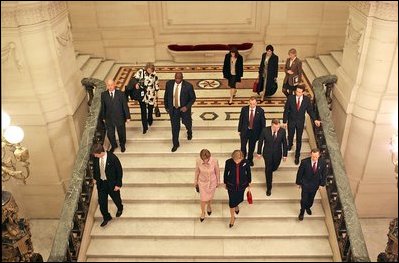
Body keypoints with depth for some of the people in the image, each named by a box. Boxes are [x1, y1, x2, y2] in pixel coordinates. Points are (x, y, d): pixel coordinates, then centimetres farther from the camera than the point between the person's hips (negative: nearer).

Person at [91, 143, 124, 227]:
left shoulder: (112, 158, -29)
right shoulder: (96, 158, -15)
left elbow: (119, 171, -19)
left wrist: (118, 184, -15)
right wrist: (95, 178, 12)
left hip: (112, 183, -3)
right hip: (101, 183, 4)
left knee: (116, 198, 20)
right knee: (101, 201, 11)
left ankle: (120, 208, 54)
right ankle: (106, 217, 35)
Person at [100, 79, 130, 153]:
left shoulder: (120, 94, -12)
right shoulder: (103, 94, -8)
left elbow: (125, 106, -7)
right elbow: (102, 107, 0)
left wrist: (128, 117, -5)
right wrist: (103, 117, 4)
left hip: (120, 118, -1)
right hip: (109, 119, 1)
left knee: (121, 133, 17)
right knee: (110, 134, 13)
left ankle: (122, 145, 46)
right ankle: (113, 145, 43)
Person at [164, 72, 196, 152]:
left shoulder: (188, 86, -22)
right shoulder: (169, 83, -12)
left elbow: (193, 98, -11)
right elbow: (166, 96, 2)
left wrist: (187, 107, -22)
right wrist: (166, 107, 6)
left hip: (184, 108, -1)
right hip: (173, 109, 2)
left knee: (187, 122, 22)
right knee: (175, 127, 9)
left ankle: (189, 131, 60)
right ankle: (175, 144, 29)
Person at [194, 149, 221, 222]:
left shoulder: (214, 161, -30)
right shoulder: (198, 161, -26)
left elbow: (217, 171, -12)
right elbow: (197, 171, -7)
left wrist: (218, 181, 1)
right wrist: (195, 181, 6)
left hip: (212, 182, 0)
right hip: (202, 182, 0)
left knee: (210, 196, 25)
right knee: (203, 198, 12)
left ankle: (209, 206, 59)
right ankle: (202, 212, 41)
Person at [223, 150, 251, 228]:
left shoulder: (246, 162, -22)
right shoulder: (228, 162, -23)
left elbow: (248, 172, -3)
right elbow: (226, 172, -6)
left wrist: (249, 182, 9)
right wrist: (225, 183, 6)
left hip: (242, 185, 1)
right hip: (231, 185, -1)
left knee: (239, 199, 20)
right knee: (232, 201, 8)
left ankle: (236, 205, 57)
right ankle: (232, 217, 32)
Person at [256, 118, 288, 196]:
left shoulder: (282, 131, -17)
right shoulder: (265, 130, -21)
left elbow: (284, 143, -5)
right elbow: (260, 141, -8)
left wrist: (285, 155, 0)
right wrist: (259, 152, -1)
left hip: (277, 154, 1)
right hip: (267, 153, -1)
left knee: (274, 167, 21)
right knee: (268, 170, 9)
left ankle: (270, 172, 59)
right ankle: (268, 188, 25)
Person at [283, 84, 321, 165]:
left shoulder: (307, 99, -15)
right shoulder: (290, 98, -18)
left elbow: (310, 110, -2)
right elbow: (286, 110, -11)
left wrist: (315, 120, -11)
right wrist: (284, 121, -10)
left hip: (300, 122, 0)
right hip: (291, 121, 0)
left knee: (299, 139, 7)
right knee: (290, 136, 21)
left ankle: (297, 156, 21)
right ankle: (290, 144, 57)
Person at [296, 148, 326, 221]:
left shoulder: (322, 163, -19)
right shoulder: (304, 162, -26)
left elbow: (323, 174, -3)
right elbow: (300, 173, -12)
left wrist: (322, 184, 1)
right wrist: (299, 183, -3)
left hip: (315, 184, 3)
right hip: (305, 183, -2)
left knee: (311, 198, 21)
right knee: (304, 198, 5)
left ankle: (308, 207, 51)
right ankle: (302, 211, 30)